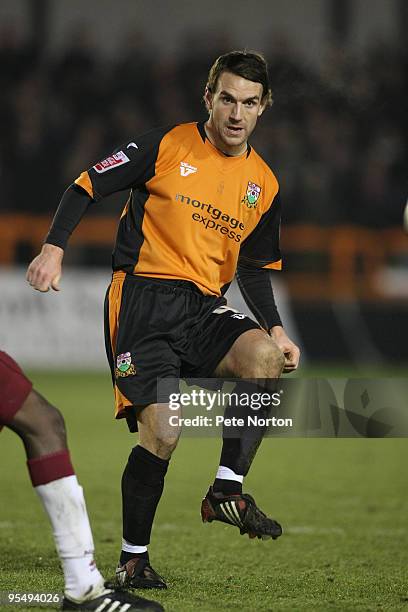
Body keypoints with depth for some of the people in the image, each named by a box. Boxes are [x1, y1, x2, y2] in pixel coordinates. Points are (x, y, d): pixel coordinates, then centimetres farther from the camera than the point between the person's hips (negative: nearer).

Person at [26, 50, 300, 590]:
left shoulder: (264, 184, 12)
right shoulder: (167, 146, 0)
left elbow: (255, 269, 21)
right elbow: (88, 186, 1)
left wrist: (275, 329, 5)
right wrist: (54, 247, -14)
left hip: (204, 309, 4)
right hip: (142, 300, -4)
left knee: (264, 357, -29)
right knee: (162, 432, -17)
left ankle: (227, 492, -17)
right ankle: (133, 557, 3)